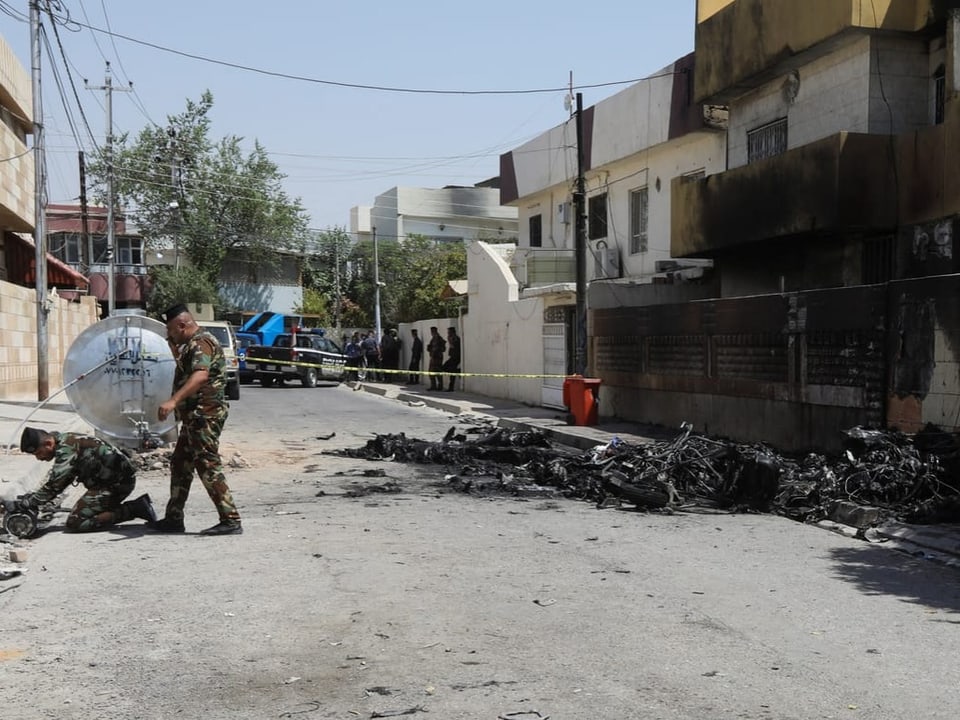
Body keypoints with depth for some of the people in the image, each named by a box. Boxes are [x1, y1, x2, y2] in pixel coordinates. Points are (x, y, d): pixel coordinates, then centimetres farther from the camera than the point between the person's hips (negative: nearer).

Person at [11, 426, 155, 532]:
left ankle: (132, 509, -12)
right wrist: (29, 497, 12)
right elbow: (54, 484, 21)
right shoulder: (65, 441, 12)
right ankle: (136, 507, 12)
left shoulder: (66, 449, -19)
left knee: (74, 523, -11)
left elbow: (52, 487, -21)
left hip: (117, 483, -10)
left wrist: (21, 504, -16)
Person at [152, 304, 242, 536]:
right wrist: (173, 346, 20)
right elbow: (184, 368, 38)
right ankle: (174, 518, 23)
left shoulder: (202, 343, -15)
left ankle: (231, 521, -10)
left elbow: (200, 375, -33)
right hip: (194, 416, 11)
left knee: (209, 467, -11)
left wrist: (173, 400, -44)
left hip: (205, 414, -11)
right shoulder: (191, 344, 18)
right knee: (180, 465, 16)